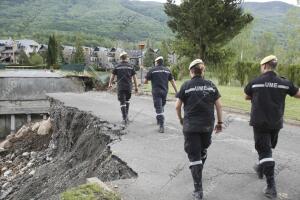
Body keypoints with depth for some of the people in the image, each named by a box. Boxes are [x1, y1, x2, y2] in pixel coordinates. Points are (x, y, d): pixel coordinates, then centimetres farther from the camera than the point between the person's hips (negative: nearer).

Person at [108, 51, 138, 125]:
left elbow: (112, 76, 7)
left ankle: (125, 119, -4)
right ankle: (126, 114, 20)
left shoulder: (117, 66, 1)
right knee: (127, 100, 24)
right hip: (129, 87, 1)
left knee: (122, 103, 1)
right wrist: (136, 87, 7)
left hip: (120, 87, -1)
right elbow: (134, 77, 1)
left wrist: (110, 84, 23)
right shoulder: (130, 66, 2)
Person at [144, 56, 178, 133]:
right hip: (165, 91, 4)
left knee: (158, 109, -5)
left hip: (156, 91, -4)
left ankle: (162, 127, -12)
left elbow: (145, 82, -3)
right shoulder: (167, 70, 7)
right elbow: (172, 81, 6)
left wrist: (146, 81, 21)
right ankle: (158, 120, 41)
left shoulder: (152, 70, -4)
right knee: (161, 107, 22)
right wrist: (176, 92, 9)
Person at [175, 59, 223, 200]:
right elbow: (218, 105, 2)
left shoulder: (186, 85, -4)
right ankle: (198, 172, 47)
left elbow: (177, 106, -3)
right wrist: (220, 122, 11)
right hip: (208, 125, 3)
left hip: (191, 126, -3)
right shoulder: (211, 85, 3)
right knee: (203, 150, 24)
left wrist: (180, 119, 14)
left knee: (194, 155, 2)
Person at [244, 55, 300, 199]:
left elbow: (247, 97, 7)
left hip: (260, 122, -3)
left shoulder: (255, 82, -9)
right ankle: (261, 169, 46)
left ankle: (271, 187, -7)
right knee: (268, 147, 25)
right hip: (276, 123, 3)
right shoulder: (284, 83, -5)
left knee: (264, 151, -1)